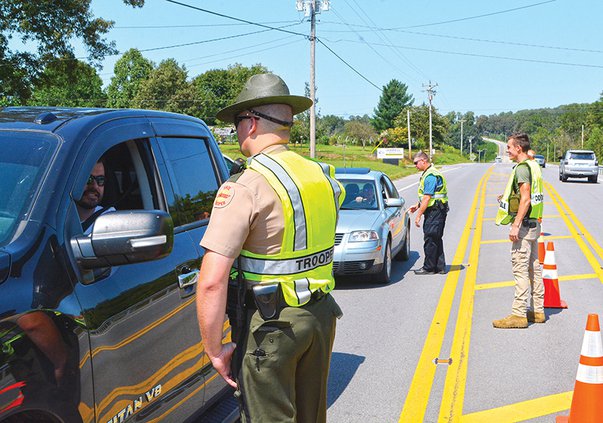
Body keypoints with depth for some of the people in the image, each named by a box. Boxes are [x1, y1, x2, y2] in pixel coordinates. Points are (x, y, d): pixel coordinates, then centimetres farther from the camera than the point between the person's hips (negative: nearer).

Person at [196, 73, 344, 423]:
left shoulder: (246, 187, -19)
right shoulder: (322, 176, 4)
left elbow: (212, 281, -24)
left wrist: (215, 348, -14)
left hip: (269, 326, -7)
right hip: (321, 315, 7)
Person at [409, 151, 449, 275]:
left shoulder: (430, 176, -18)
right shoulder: (428, 173, 15)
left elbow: (427, 198, -22)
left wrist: (418, 216, -19)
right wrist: (417, 206, 18)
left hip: (435, 211, -11)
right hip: (434, 211, 11)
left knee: (430, 239, -5)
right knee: (436, 240, 13)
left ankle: (429, 268, 1)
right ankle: (440, 267, 18)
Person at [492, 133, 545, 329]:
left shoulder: (522, 168, -15)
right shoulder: (533, 166, 15)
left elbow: (526, 199, -22)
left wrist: (516, 224, -23)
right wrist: (508, 198, 18)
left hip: (523, 225, -10)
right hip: (534, 224, 10)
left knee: (520, 269, -8)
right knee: (534, 268, 13)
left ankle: (519, 314, -6)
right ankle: (538, 311, 20)